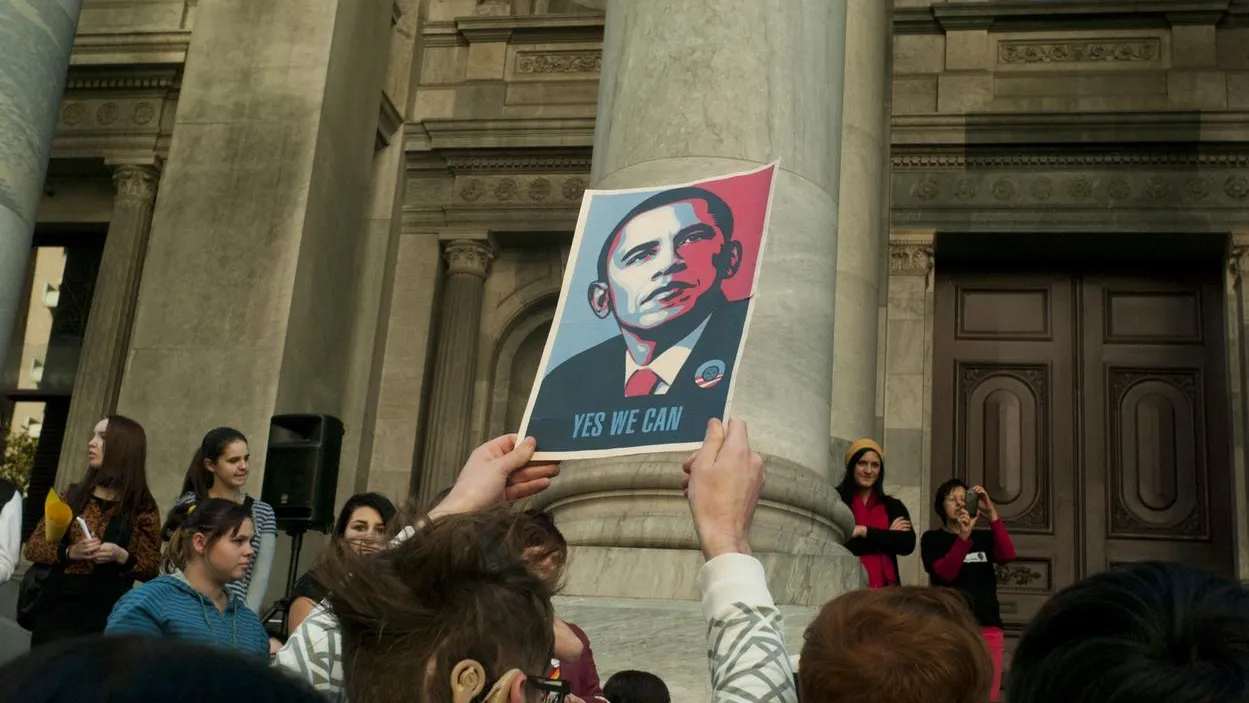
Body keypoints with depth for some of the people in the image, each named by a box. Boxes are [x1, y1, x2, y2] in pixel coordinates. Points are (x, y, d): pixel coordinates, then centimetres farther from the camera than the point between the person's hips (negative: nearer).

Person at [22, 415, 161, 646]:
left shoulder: (143, 509, -2)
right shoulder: (73, 496, 8)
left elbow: (152, 569, 0)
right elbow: (32, 546, 7)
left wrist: (122, 557, -18)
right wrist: (69, 552, -11)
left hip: (105, 618, -3)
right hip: (55, 612, 3)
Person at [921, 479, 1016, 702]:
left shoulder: (984, 537, 15)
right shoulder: (932, 539, 5)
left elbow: (1007, 556, -5)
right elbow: (945, 572, -11)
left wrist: (992, 514, -13)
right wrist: (963, 537, -23)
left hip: (988, 626, 3)